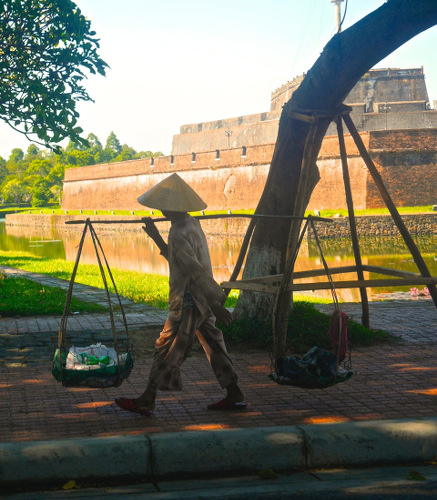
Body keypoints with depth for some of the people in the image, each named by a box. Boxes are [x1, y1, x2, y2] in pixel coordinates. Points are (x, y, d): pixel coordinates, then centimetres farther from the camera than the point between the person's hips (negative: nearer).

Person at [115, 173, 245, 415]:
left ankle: (147, 401, 8)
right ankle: (234, 395, 15)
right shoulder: (192, 224, 10)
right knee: (213, 344, 12)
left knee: (167, 348, -1)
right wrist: (155, 236, 22)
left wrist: (215, 303, -26)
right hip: (201, 301, 9)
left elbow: (195, 270, -25)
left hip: (188, 302, -9)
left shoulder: (179, 234, -21)